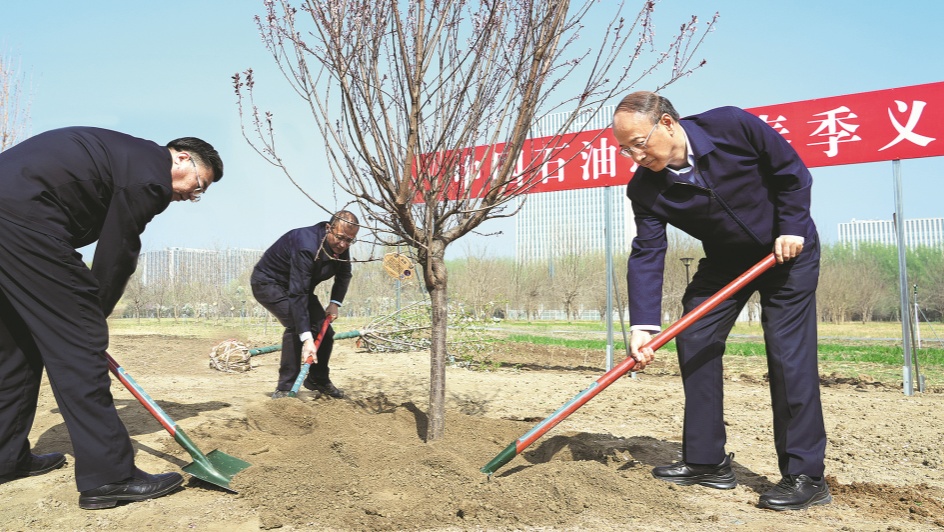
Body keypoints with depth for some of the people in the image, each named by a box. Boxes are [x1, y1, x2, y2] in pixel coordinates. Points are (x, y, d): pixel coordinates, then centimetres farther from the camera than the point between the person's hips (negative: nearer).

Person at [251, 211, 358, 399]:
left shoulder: (340, 246, -13)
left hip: (299, 284, 8)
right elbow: (297, 295, -42)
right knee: (295, 325, -27)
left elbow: (344, 275, 9)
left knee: (324, 330, 1)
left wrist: (335, 303, -7)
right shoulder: (307, 247, -38)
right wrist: (307, 339, -47)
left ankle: (318, 380, 24)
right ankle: (285, 388, -18)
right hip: (268, 283, -8)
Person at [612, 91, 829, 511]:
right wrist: (643, 325, -29)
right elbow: (646, 256, -21)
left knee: (789, 354, -12)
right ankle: (706, 461, 8)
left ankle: (805, 475, -3)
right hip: (725, 260, 4)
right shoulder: (645, 189, -17)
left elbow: (792, 172, -12)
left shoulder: (732, 126, -25)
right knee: (694, 342, -3)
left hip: (786, 250, -4)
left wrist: (792, 228, -19)